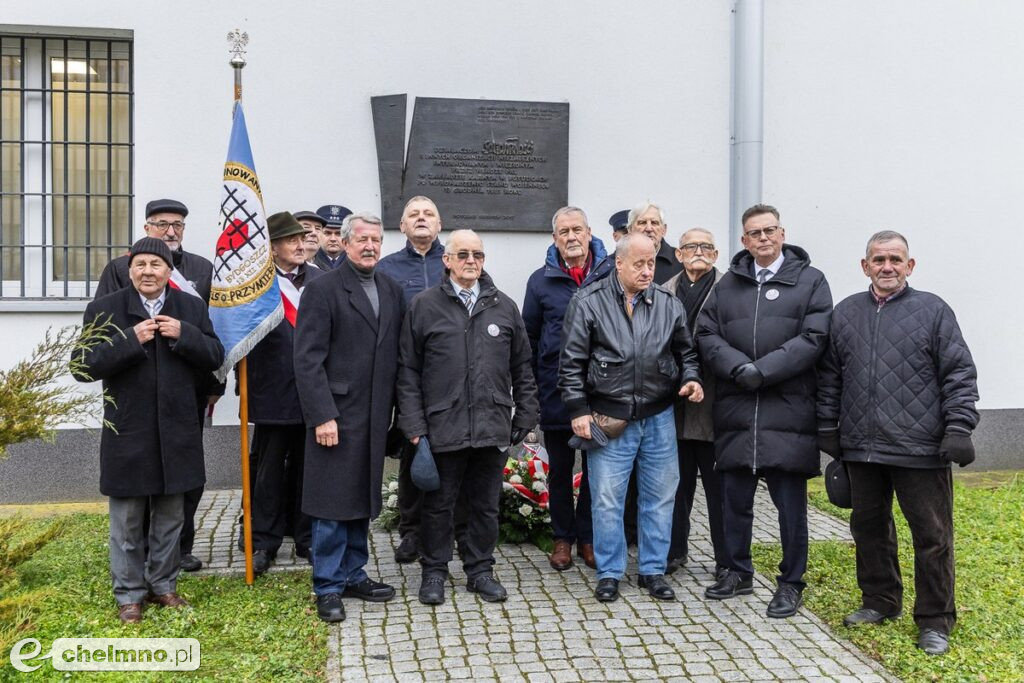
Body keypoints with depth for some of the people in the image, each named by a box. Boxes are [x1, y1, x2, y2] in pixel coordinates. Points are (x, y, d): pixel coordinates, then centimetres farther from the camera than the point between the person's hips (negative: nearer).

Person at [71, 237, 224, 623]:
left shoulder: (191, 308, 5)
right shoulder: (104, 310, -4)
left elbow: (215, 357, 3)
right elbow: (82, 367, -9)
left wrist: (184, 335, -14)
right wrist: (130, 340, -19)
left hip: (177, 432, 3)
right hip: (128, 433, -2)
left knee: (170, 516, 15)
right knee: (128, 521, 8)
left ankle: (163, 585, 30)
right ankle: (129, 595, 23)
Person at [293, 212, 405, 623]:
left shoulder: (392, 291, 11)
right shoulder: (323, 289, -6)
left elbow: (396, 355, 11)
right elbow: (308, 360, -11)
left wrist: (394, 410, 5)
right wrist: (322, 415, -16)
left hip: (374, 418, 6)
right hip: (336, 415, -6)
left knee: (363, 500, 15)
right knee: (333, 504, 1)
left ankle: (353, 574, 28)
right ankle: (328, 588, 13)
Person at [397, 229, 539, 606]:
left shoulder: (504, 307, 8)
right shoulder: (424, 305, 0)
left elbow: (522, 367, 12)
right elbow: (408, 371, 0)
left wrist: (525, 415, 7)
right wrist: (414, 425, -6)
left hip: (493, 428, 3)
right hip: (442, 428, -2)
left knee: (487, 504, 13)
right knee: (438, 504, 9)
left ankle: (480, 570, 28)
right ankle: (434, 571, 26)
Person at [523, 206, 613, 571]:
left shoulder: (611, 274, -1)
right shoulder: (541, 280, 2)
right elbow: (529, 337, 8)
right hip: (556, 393, 1)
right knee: (559, 469, 11)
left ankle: (587, 536, 24)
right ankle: (562, 537, 26)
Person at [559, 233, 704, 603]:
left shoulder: (668, 304, 6)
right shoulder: (588, 302, -4)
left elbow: (686, 352, 16)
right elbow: (572, 362, -4)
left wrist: (691, 378, -4)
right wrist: (578, 410, -8)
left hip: (659, 418, 3)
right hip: (608, 419, -3)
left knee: (660, 496, 10)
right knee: (607, 499, 2)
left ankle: (652, 570, 25)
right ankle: (609, 573, 18)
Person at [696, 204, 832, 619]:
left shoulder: (810, 281, 4)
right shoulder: (728, 284, 14)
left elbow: (813, 338, -7)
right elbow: (706, 334, 5)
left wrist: (761, 371, -15)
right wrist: (738, 368, -13)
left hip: (788, 410, -3)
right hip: (735, 410, 3)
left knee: (791, 502, 4)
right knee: (735, 498, 12)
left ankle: (791, 583, 19)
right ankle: (738, 572, 29)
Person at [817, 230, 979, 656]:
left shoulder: (933, 310, 1)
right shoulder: (845, 313, 11)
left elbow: (959, 375, -1)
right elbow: (829, 377, 15)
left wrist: (958, 427, -9)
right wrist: (828, 427, 11)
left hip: (920, 449, -4)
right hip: (861, 447, 4)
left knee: (931, 535, 2)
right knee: (869, 527, 15)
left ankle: (934, 620, 16)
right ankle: (880, 602, 32)